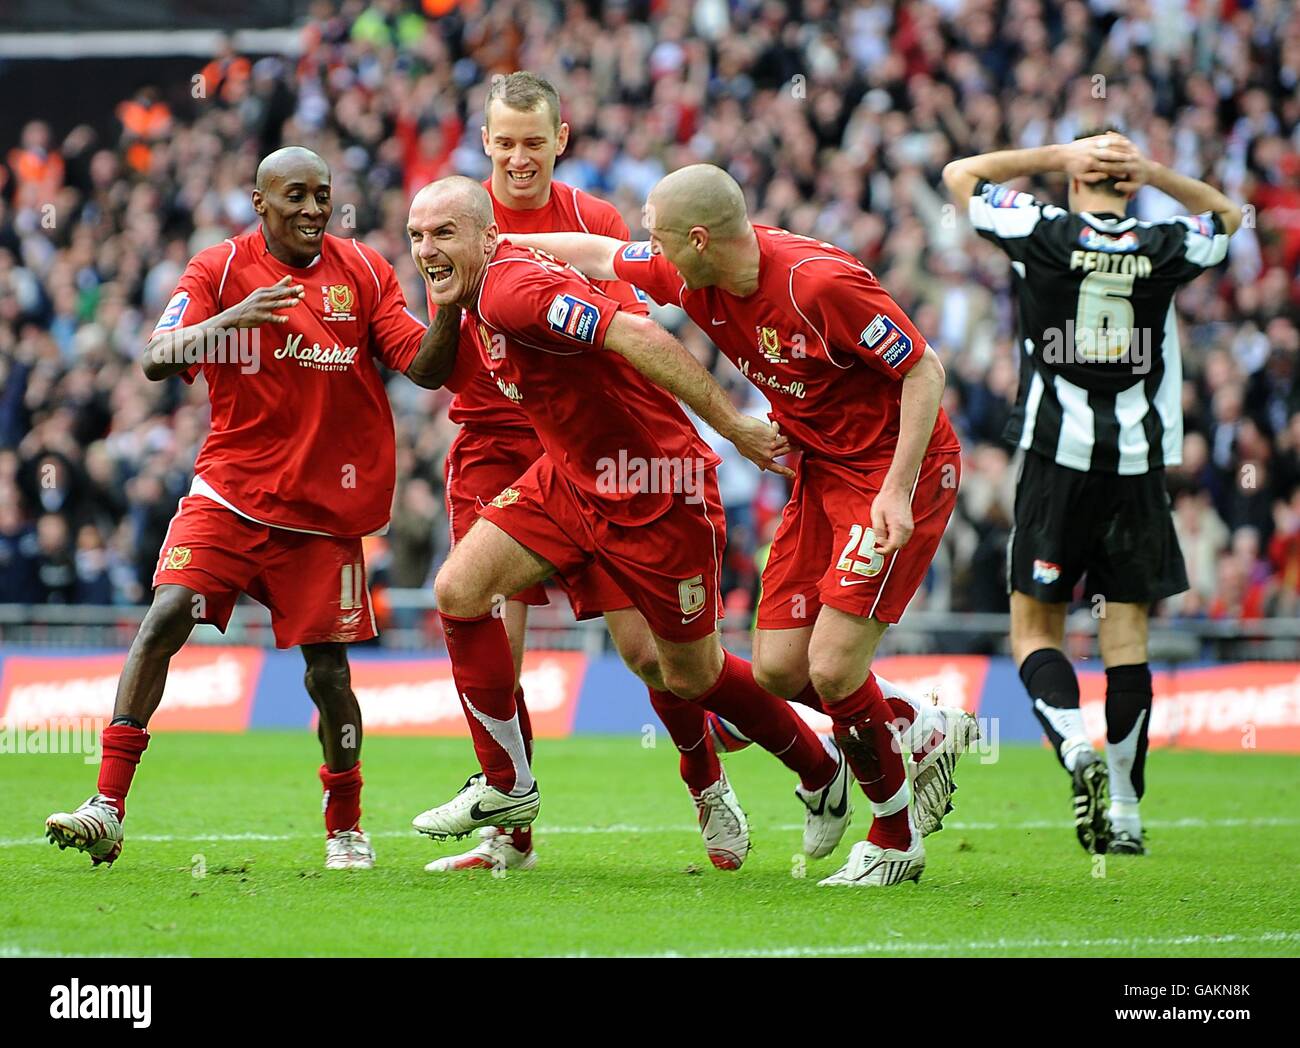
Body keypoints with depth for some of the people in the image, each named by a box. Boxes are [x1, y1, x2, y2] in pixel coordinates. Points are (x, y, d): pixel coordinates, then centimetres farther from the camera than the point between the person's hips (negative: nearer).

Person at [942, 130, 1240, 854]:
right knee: (1127, 636, 6)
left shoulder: (1043, 235, -5)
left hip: (1058, 456, -2)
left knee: (1036, 628, 7)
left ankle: (1076, 747, -20)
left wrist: (1056, 156, 6)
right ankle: (1126, 813, 5)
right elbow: (1228, 215, 24)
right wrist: (1155, 173, 9)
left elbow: (960, 175, 9)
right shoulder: (1166, 250, 1)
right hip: (1139, 462, 2)